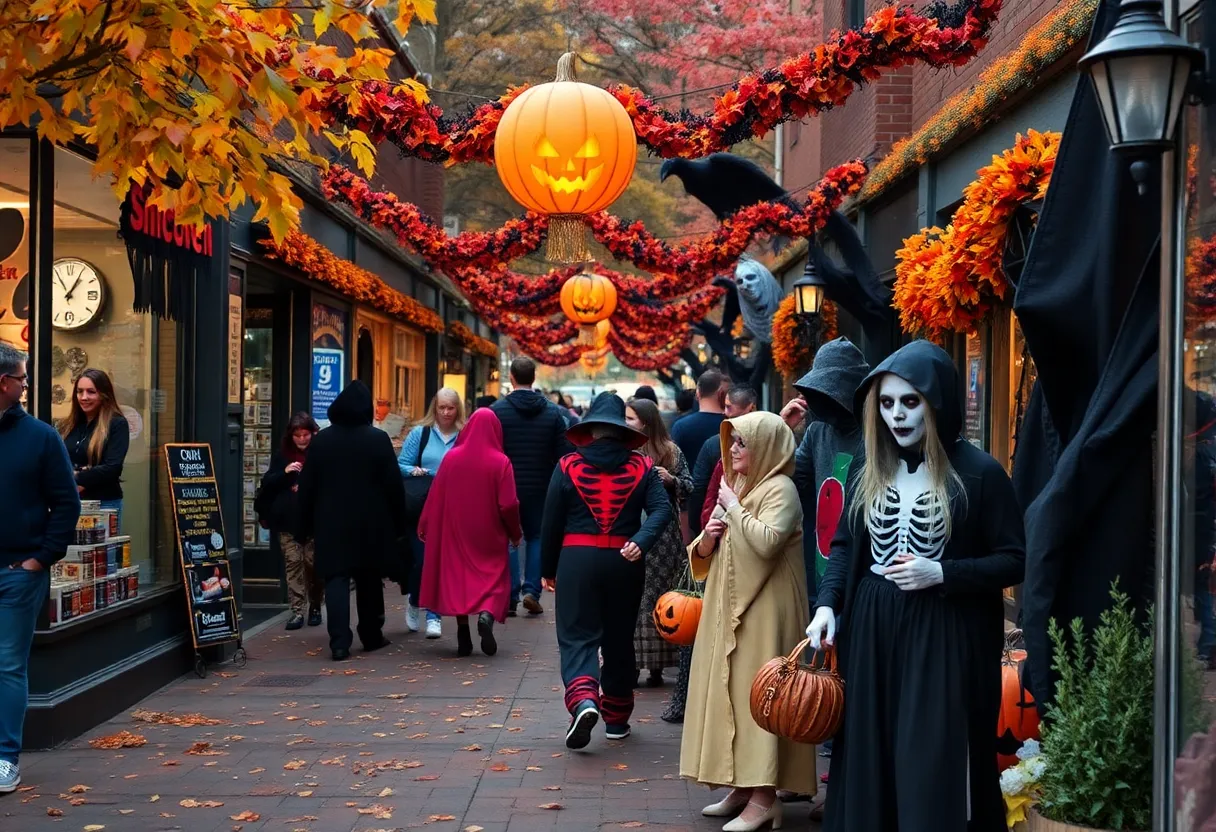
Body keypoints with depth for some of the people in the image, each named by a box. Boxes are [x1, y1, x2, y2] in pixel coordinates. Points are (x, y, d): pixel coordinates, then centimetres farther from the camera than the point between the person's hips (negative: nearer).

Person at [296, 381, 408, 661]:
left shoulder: (321, 440, 1)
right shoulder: (378, 439, -5)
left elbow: (306, 487, 3)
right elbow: (394, 485, -4)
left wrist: (304, 526, 9)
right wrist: (399, 524, 4)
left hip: (331, 523, 0)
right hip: (371, 523, 0)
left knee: (336, 580, -2)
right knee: (369, 580, 14)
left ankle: (340, 642, -14)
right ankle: (372, 636, 22)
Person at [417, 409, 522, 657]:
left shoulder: (451, 457, -4)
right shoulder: (501, 462, -10)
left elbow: (436, 496, 0)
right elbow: (508, 505, -10)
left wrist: (425, 526, 12)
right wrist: (515, 533, 5)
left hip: (455, 533, 2)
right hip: (490, 535, -2)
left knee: (457, 577, 11)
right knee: (494, 578, 9)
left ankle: (463, 638, 7)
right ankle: (486, 617, -20)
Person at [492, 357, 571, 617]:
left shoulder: (498, 410, -7)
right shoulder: (552, 412, 0)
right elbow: (562, 453, 0)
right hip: (540, 488, 2)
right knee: (536, 536, 17)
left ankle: (510, 599, 4)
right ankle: (532, 590, 5)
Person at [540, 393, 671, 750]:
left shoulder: (568, 466, 0)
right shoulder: (642, 467, 2)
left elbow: (552, 522, 2)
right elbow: (662, 509, -12)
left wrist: (548, 569, 11)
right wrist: (641, 542, -23)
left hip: (577, 559, -2)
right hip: (624, 562, 2)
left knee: (578, 636, 1)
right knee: (619, 639, 15)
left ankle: (584, 700, -25)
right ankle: (616, 718, 24)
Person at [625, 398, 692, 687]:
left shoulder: (670, 452, 3)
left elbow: (689, 488, 5)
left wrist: (672, 480, -13)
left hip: (662, 537, -1)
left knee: (658, 598, 4)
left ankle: (656, 666, 10)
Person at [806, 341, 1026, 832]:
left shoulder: (979, 472, -7)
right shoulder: (868, 471, 8)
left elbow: (1016, 561, -6)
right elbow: (845, 546, 14)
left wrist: (942, 574, -18)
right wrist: (826, 605, -3)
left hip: (945, 638, -5)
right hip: (873, 633, 5)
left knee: (934, 766, -3)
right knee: (870, 760, 9)